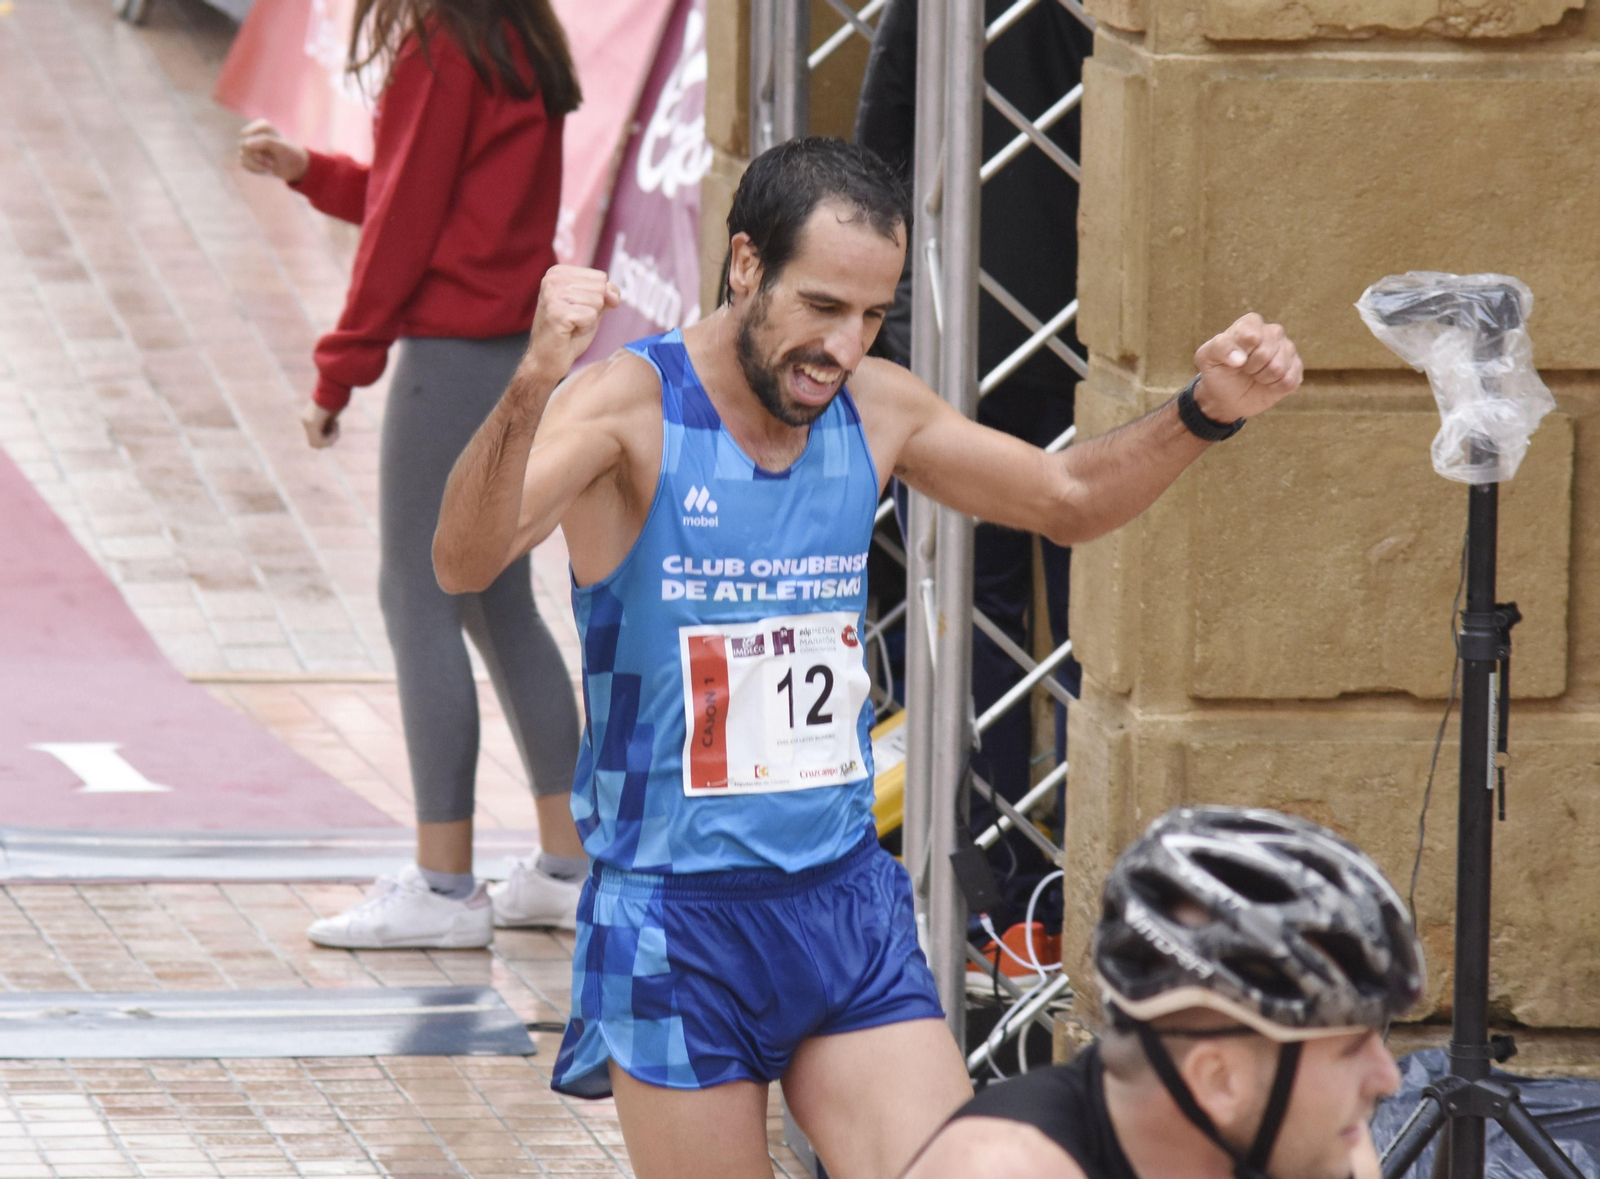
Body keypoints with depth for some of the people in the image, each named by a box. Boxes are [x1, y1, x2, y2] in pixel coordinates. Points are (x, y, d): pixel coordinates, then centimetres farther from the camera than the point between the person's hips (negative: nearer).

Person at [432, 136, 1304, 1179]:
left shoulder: (875, 410, 5)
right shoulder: (630, 407, -13)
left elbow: (1068, 501, 20)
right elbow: (465, 562, -29)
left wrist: (1206, 413, 2)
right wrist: (531, 387, -47)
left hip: (850, 907, 5)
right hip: (677, 925, -5)